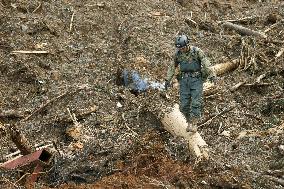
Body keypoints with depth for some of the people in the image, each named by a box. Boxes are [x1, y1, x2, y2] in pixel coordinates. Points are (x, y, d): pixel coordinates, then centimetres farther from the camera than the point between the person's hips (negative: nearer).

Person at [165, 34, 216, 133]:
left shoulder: (197, 51, -8)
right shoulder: (178, 54, 4)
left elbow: (206, 64, -13)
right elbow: (172, 67, 15)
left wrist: (211, 75, -22)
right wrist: (168, 79, 13)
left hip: (196, 79, -3)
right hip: (184, 80, 4)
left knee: (196, 103, -11)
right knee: (184, 105, -1)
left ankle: (194, 124, -7)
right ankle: (189, 122, 16)